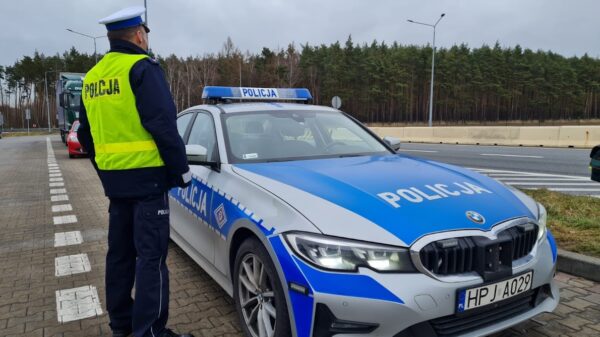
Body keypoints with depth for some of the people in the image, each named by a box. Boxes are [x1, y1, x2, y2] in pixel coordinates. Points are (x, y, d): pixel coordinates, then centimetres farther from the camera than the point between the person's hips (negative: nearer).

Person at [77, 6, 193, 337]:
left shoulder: (93, 77, 14)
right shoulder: (142, 68, -10)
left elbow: (86, 135, 18)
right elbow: (163, 126, -18)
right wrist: (181, 169, -10)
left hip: (114, 180, 8)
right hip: (147, 178, -8)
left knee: (120, 251, 16)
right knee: (151, 256, -2)